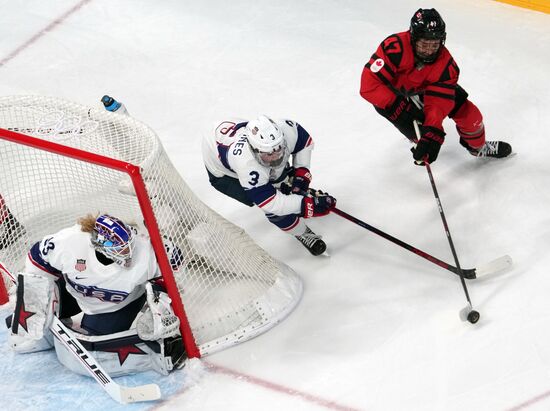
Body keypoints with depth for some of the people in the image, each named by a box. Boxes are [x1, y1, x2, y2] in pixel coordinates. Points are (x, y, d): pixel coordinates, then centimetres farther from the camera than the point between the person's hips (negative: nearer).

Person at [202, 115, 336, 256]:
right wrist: (308, 204, -45)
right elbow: (270, 204, -41)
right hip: (222, 173, -5)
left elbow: (305, 140, -10)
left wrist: (301, 172, -16)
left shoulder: (286, 130, -34)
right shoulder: (247, 164, -47)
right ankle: (302, 233, 8)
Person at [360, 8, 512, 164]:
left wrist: (433, 134, -47)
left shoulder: (445, 63, -29)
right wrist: (400, 106, -45)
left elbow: (438, 103, -33)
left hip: (424, 90, 3)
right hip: (391, 92, -3)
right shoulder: (395, 48, -42)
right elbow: (369, 85, -43)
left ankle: (478, 146, 30)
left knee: (465, 109, -2)